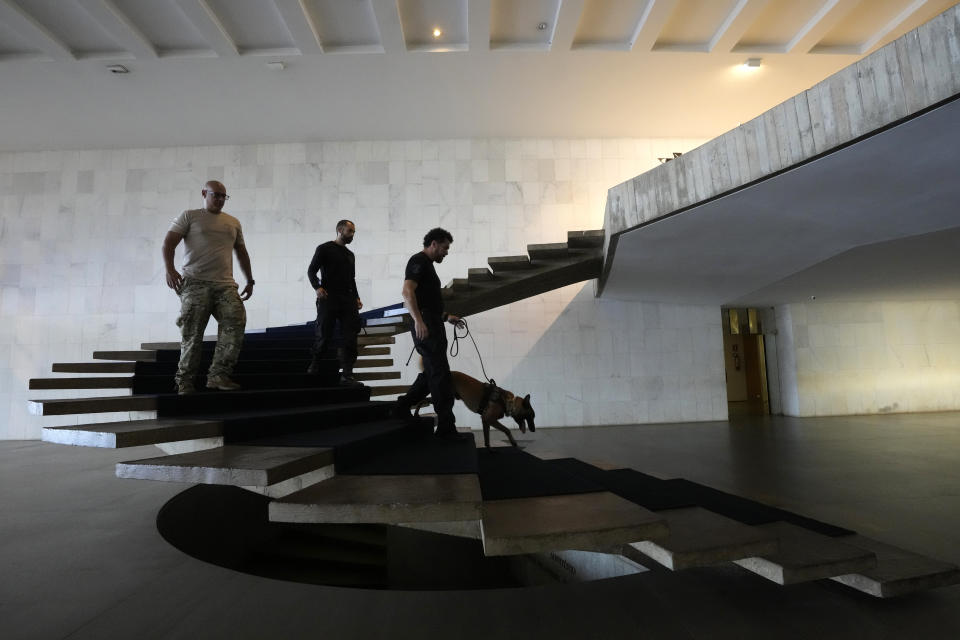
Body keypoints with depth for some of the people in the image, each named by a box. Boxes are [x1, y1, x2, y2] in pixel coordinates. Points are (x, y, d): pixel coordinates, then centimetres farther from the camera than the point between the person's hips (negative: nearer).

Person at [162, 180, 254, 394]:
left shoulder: (233, 222, 24)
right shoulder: (189, 216, 12)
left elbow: (242, 253, 28)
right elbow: (169, 243, 3)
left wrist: (250, 281, 20)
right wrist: (170, 269, -14)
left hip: (226, 285, 3)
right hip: (196, 283, -3)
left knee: (236, 321, -18)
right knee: (192, 333, -6)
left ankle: (218, 375, -16)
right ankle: (185, 381, 4)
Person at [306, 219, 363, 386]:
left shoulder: (350, 254, 23)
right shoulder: (325, 248, 4)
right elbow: (311, 270, -2)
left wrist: (356, 298, 12)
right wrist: (317, 287, -20)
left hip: (348, 300, 5)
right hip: (328, 298, -5)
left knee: (350, 338, -5)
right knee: (324, 335, -1)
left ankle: (347, 375, -4)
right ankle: (314, 364, 25)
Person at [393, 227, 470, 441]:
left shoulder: (427, 264, 24)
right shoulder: (419, 261, -7)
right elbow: (407, 291, -22)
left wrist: (446, 317, 27)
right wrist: (418, 320, -33)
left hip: (432, 327, 10)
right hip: (426, 327, -10)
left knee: (432, 373, 15)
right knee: (441, 376, -8)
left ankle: (402, 407, 22)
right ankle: (446, 428, -2)